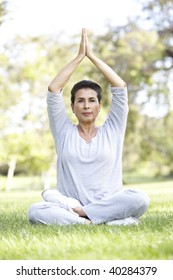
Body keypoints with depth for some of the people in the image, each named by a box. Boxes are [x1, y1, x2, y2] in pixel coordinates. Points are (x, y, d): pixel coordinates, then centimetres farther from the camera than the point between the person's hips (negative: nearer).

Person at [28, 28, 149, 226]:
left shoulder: (112, 131, 14)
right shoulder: (64, 132, 14)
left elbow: (120, 87, 6)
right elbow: (53, 90, 6)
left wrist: (92, 56, 10)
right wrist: (79, 56, 9)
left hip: (109, 205, 0)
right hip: (70, 203, 0)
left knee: (139, 199, -32)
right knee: (35, 211, -31)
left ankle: (76, 211, -25)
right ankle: (113, 221, -35)